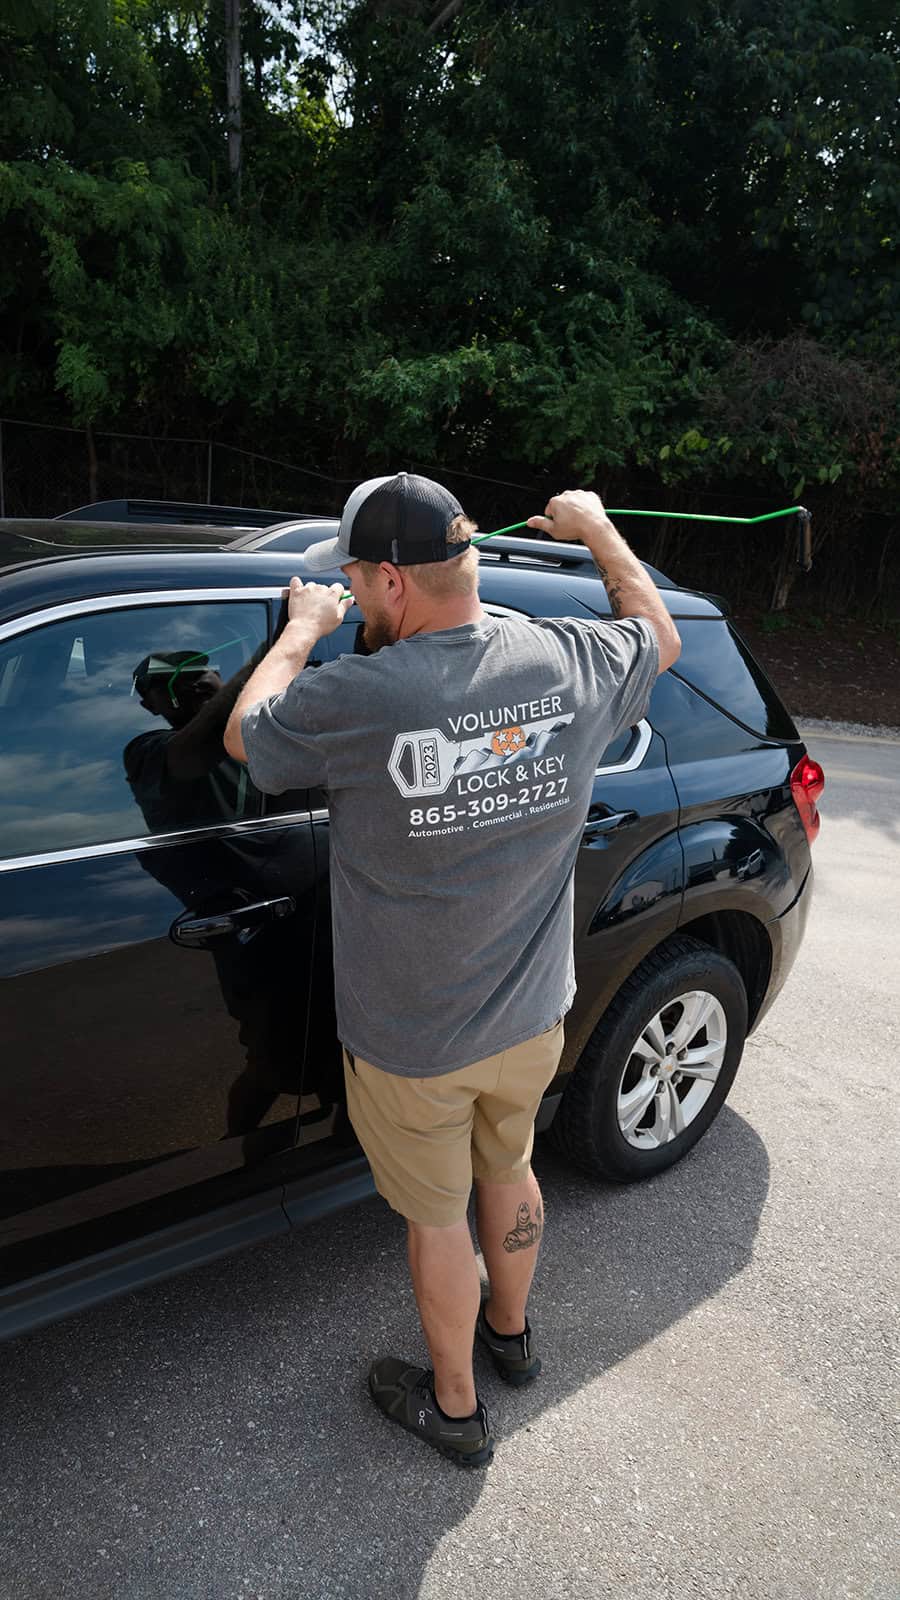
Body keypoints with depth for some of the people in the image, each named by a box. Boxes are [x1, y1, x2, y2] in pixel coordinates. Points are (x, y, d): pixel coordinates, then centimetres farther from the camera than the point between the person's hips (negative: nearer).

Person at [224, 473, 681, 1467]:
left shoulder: (356, 698, -27)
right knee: (508, 1169, 29)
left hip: (412, 1046, -4)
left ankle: (453, 1407, 42)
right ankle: (510, 1334, 55)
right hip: (533, 1017, 5)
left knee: (438, 1216, 18)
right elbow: (659, 635, 11)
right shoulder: (569, 660, -13)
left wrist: (303, 630, 8)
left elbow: (244, 736, -5)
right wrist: (596, 528, 23)